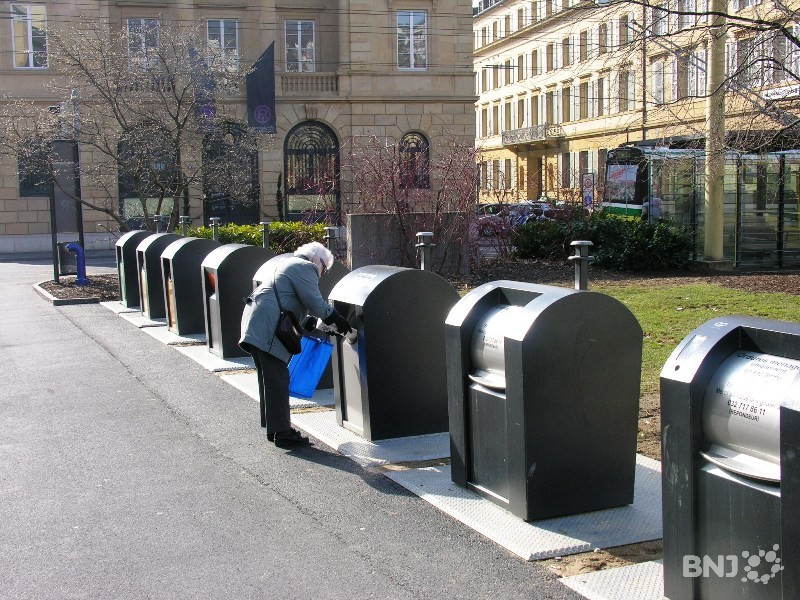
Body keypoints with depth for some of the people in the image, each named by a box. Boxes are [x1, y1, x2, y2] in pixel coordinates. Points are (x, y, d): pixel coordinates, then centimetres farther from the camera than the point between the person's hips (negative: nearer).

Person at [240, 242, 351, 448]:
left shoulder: (287, 263, 28)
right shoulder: (305, 268, -3)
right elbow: (314, 302, -12)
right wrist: (337, 320, -1)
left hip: (255, 326, 11)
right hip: (268, 328, -11)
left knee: (270, 380, 15)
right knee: (278, 380, -8)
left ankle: (272, 427, 22)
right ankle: (282, 432, -6)